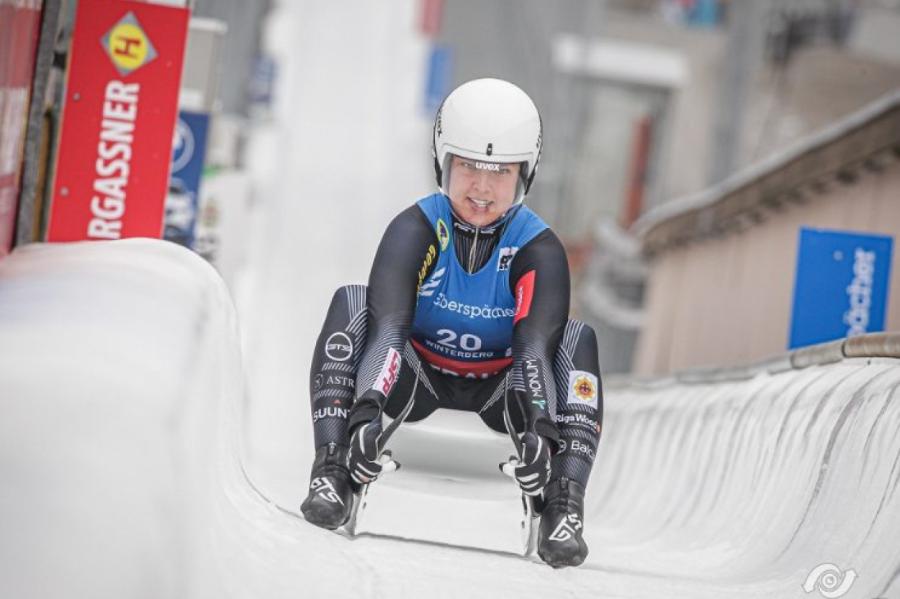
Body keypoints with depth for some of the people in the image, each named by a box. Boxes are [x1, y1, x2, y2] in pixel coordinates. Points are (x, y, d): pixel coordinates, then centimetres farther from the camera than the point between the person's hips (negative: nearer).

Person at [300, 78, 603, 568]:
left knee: (577, 339, -26)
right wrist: (366, 411, -50)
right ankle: (332, 470, -33)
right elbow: (389, 325, -32)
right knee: (351, 304, -25)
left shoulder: (540, 249, -16)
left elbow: (535, 345, -30)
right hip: (415, 380, 0)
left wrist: (541, 428, -50)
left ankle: (564, 501, -35)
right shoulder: (415, 229, -18)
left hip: (499, 388, 0)